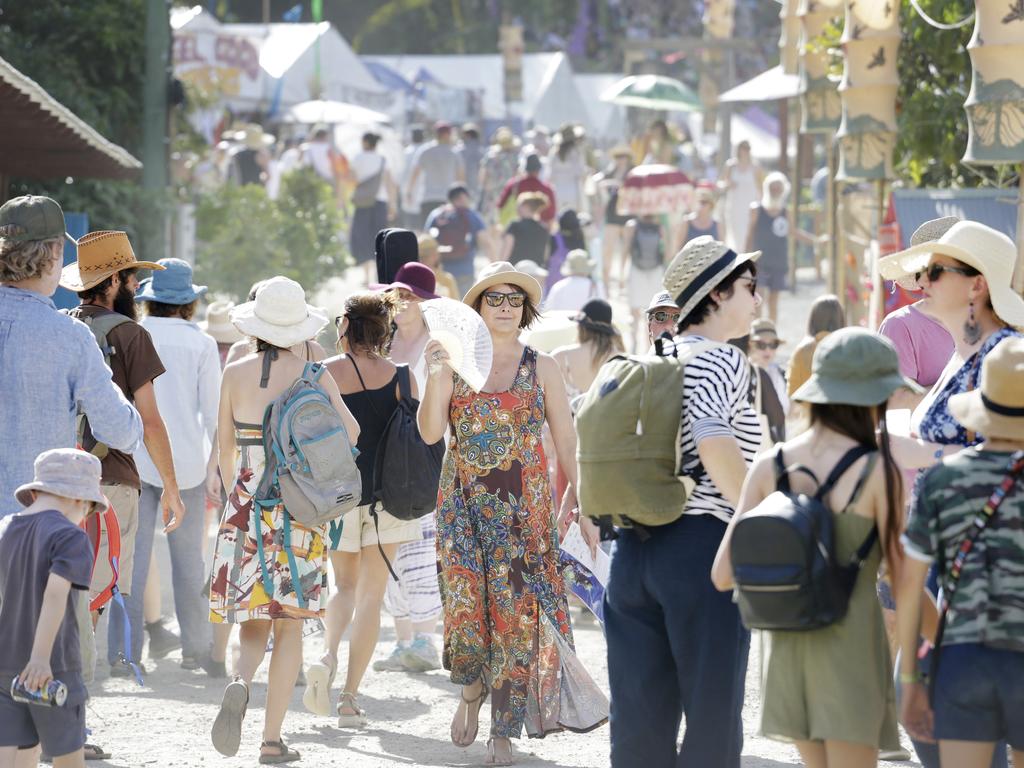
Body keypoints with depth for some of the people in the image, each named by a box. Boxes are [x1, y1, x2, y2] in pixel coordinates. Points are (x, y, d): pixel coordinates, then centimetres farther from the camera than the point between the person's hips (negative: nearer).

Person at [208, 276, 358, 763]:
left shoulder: (235, 375, -1)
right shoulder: (314, 375, -3)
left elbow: (225, 450, 6)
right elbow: (349, 430, -16)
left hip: (246, 507, 1)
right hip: (300, 513, -1)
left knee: (253, 621, 9)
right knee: (289, 624, 7)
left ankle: (240, 684, -23)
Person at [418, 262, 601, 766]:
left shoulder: (542, 368, 5)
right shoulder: (454, 363, 6)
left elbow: (566, 442, 5)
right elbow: (430, 433, -4)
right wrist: (434, 379, -19)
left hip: (524, 506, 0)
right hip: (462, 502, 0)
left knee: (515, 610, -5)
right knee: (466, 602, -10)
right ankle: (471, 689, 21)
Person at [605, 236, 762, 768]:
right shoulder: (723, 360, -6)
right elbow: (714, 445, -21)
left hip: (633, 546, 7)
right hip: (703, 544, -7)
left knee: (640, 713, 7)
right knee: (713, 710, -1)